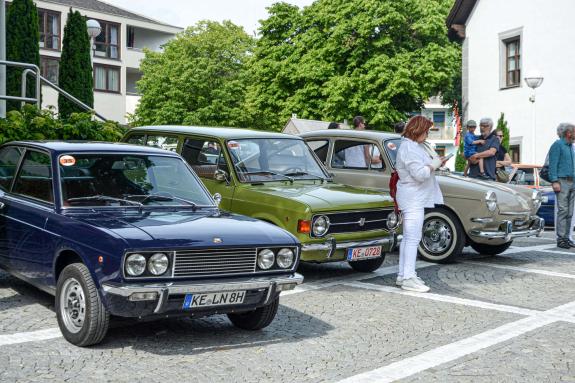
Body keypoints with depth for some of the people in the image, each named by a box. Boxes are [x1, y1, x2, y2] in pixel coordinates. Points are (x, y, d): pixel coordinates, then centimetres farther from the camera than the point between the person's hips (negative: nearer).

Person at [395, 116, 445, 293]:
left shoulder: (415, 145, 15)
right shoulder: (409, 148, -19)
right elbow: (419, 174, -24)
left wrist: (436, 162, 9)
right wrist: (435, 164, -11)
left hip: (414, 199, 11)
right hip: (413, 199, -11)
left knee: (408, 238, 14)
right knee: (413, 238, -10)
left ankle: (403, 275, 20)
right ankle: (408, 278, -8)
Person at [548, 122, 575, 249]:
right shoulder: (557, 145, -5)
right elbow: (553, 165, -11)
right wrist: (554, 181, -19)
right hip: (562, 181, -8)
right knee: (563, 211, -10)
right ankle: (561, 239, -9)